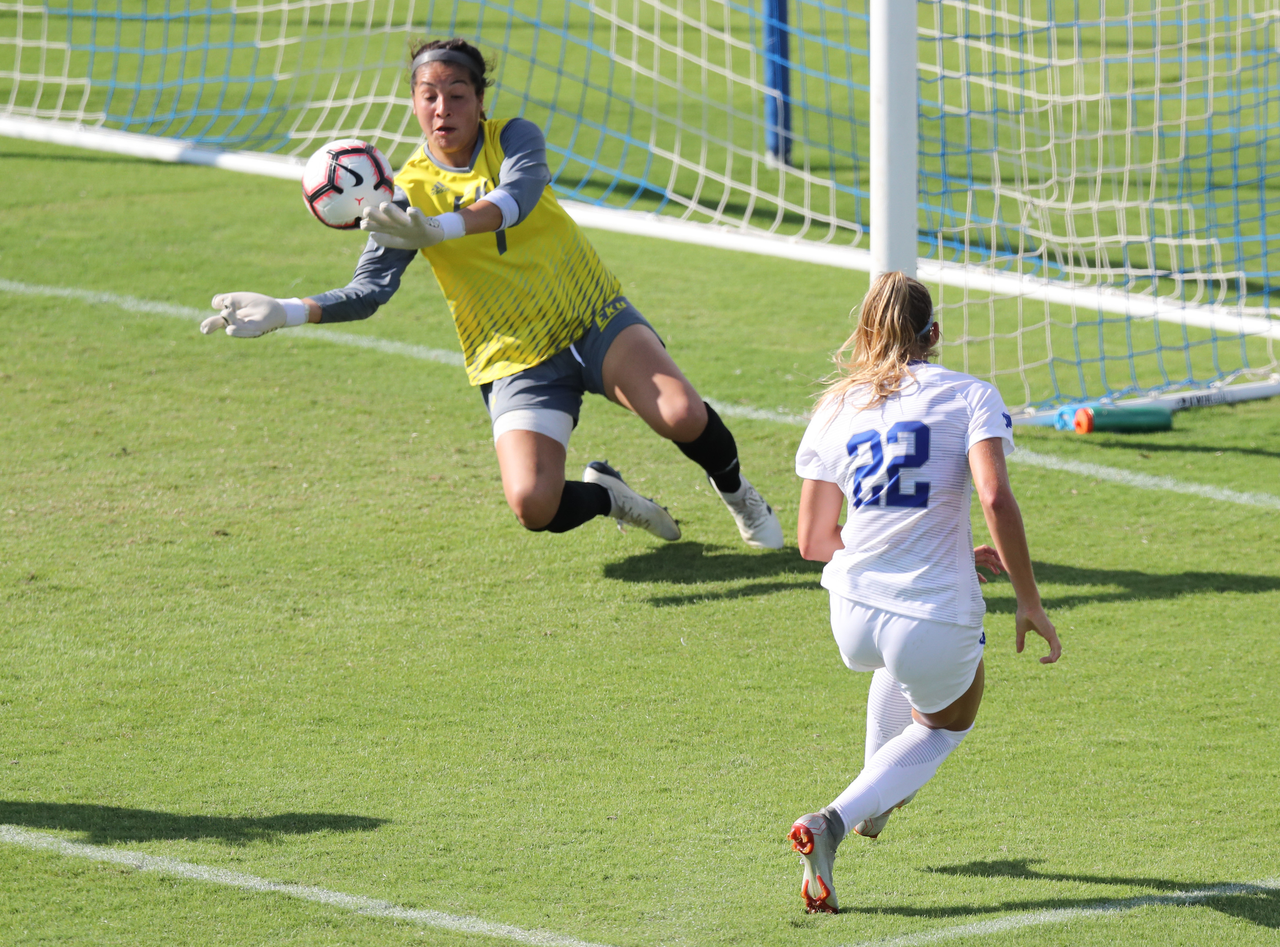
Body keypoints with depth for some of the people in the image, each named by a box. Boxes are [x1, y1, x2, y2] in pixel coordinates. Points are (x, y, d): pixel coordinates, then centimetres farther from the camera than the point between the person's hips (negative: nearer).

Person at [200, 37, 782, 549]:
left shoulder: (513, 139, -4)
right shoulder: (409, 192, -2)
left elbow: (516, 198, -26)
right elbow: (370, 289, -7)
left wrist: (439, 229, -43)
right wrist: (286, 313, -23)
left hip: (595, 318, 0)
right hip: (516, 359, 0)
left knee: (682, 416, -26)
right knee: (533, 505, -24)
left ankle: (736, 493, 11)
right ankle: (605, 497, 14)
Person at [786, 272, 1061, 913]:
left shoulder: (836, 409, 8)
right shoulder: (968, 396, -2)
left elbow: (813, 541, 10)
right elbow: (996, 501, -18)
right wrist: (1029, 603, -10)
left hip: (853, 619, 4)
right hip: (938, 628, -4)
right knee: (945, 726, 26)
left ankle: (880, 798, 47)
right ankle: (836, 819, 1)